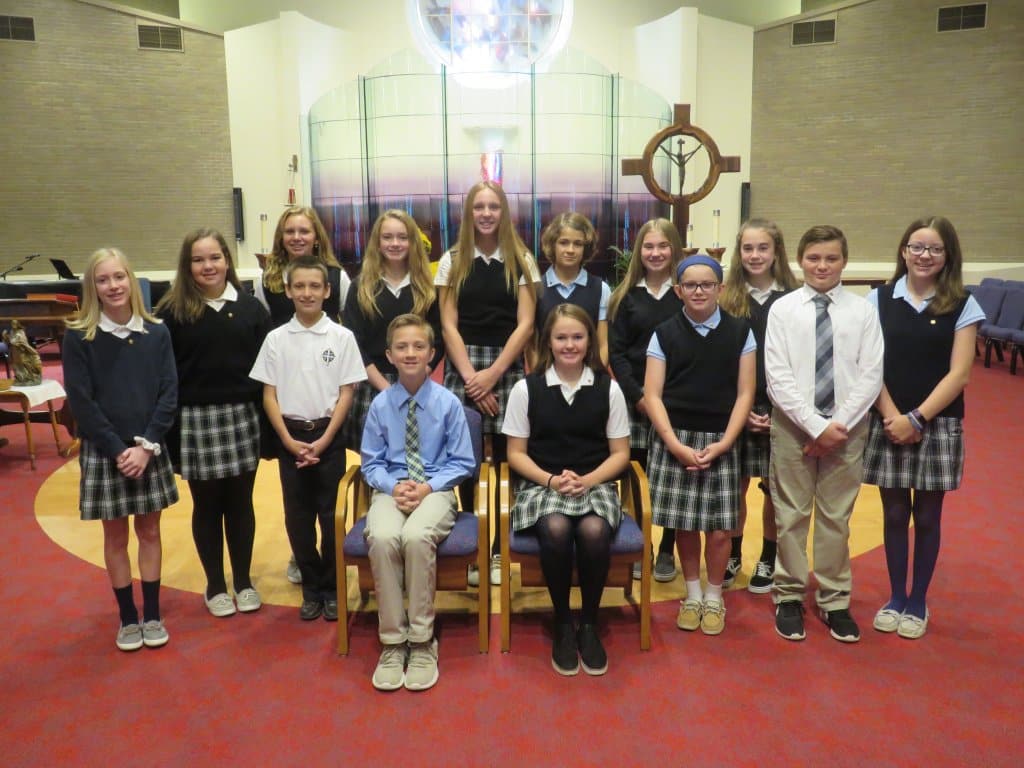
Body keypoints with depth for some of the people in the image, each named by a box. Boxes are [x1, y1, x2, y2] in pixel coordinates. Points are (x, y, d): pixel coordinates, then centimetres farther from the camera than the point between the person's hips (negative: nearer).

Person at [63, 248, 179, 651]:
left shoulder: (157, 333, 0)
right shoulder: (78, 337, -6)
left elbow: (169, 394, -3)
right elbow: (81, 401, -8)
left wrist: (147, 445, -13)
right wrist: (118, 449, -14)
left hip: (151, 450, 2)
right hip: (103, 452, -1)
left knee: (150, 532, 10)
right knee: (115, 536, 9)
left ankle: (152, 616, 21)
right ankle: (128, 618, 22)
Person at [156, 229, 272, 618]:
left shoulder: (250, 307, 2)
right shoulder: (172, 311, -3)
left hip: (242, 418, 2)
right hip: (195, 420, -1)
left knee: (240, 502, 11)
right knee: (207, 505, 10)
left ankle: (244, 581, 27)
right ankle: (215, 585, 26)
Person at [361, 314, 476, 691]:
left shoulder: (448, 402, -4)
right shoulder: (380, 404, 1)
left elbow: (463, 462, 2)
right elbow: (371, 462, 8)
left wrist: (428, 487, -13)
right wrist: (393, 486, -13)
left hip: (436, 489, -2)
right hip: (391, 489, 2)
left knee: (417, 537, -35)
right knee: (382, 538, -32)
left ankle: (422, 643, -17)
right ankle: (392, 643, -16)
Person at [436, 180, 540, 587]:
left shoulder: (521, 260, 6)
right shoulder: (452, 260, 8)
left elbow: (525, 324, 0)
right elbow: (449, 325, 3)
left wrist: (492, 374, -9)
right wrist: (471, 376, -8)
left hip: (508, 367, 0)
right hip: (461, 367, 0)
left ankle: (500, 550, 10)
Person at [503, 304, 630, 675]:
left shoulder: (609, 389, 4)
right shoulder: (526, 389, 1)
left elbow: (620, 454, 6)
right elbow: (516, 453, 3)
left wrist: (587, 480, -12)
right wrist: (551, 480, -13)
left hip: (596, 485, 1)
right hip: (541, 485, -1)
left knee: (594, 531, -33)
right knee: (556, 530, -34)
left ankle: (588, 624, -7)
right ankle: (562, 624, -8)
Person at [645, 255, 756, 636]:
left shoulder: (740, 332, 3)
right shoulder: (664, 334, 2)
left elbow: (745, 393, 2)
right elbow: (652, 395, -1)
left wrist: (723, 443, -8)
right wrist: (676, 445, -11)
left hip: (720, 440, 0)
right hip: (674, 439, 0)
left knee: (719, 528, 1)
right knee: (684, 523, 6)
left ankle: (714, 597, 23)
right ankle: (692, 594, 27)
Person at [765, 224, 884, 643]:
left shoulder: (863, 310, 0)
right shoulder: (783, 309, -3)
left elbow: (870, 376, -4)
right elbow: (777, 377, -9)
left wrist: (838, 425, -12)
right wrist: (816, 426, -14)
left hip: (847, 428, 1)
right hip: (792, 426, -1)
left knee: (836, 517, 12)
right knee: (791, 515, 9)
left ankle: (834, 600, 26)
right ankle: (789, 596, 24)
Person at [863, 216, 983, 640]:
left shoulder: (963, 306, -1)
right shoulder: (879, 299, 1)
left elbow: (958, 374, -6)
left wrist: (917, 418, -14)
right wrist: (892, 416, -13)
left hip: (937, 425, -1)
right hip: (886, 423, 1)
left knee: (927, 516, 9)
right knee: (894, 514, 9)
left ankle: (918, 602, 25)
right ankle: (895, 598, 26)